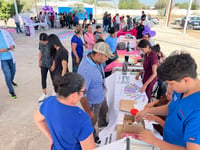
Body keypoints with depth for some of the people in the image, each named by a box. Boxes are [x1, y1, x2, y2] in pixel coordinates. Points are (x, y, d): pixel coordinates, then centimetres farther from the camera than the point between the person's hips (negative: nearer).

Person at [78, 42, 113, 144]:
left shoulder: (93, 56, -15)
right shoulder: (85, 70, -42)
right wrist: (88, 112, -21)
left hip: (101, 96, 8)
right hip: (93, 101, -8)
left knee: (104, 111, 34)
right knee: (92, 120, 22)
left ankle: (102, 123, 67)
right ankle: (92, 136, 53)